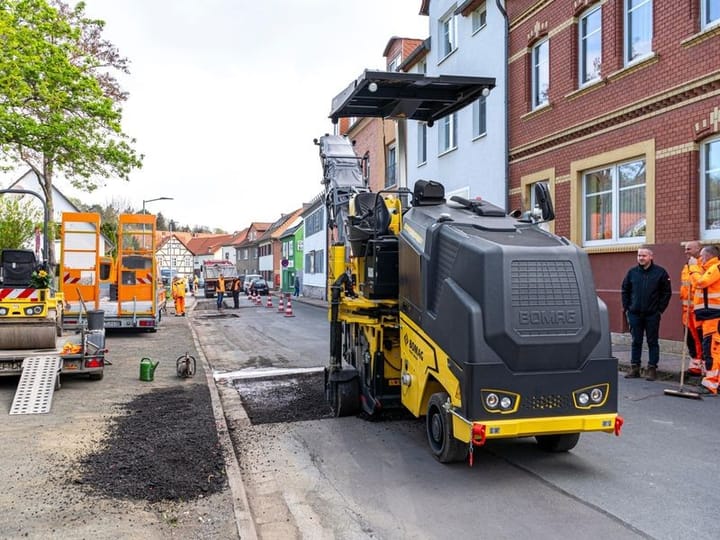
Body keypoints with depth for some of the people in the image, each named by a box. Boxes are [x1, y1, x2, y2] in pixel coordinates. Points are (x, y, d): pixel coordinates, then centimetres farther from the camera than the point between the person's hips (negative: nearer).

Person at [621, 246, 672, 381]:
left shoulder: (660, 272, -2)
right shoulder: (632, 272, 5)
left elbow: (667, 292, 0)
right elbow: (625, 290, 12)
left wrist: (660, 309, -4)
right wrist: (626, 308, 6)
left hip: (652, 314, -3)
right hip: (634, 314, 3)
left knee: (652, 342, 4)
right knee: (636, 342, 9)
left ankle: (652, 368, 9)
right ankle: (634, 368, 15)